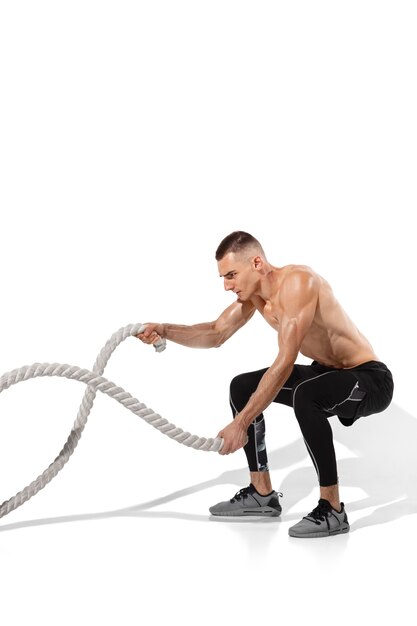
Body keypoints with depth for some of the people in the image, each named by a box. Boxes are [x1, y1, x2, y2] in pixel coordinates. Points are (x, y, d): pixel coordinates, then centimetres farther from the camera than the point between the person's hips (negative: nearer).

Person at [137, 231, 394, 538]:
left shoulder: (297, 281, -28)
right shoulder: (254, 292, 0)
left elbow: (285, 362, -34)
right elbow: (215, 334, 9)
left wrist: (241, 423, -34)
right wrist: (165, 330, -9)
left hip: (370, 379, -9)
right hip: (328, 372, 10)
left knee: (304, 395, -37)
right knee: (243, 387, 9)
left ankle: (332, 511, -23)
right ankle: (262, 494, 17)